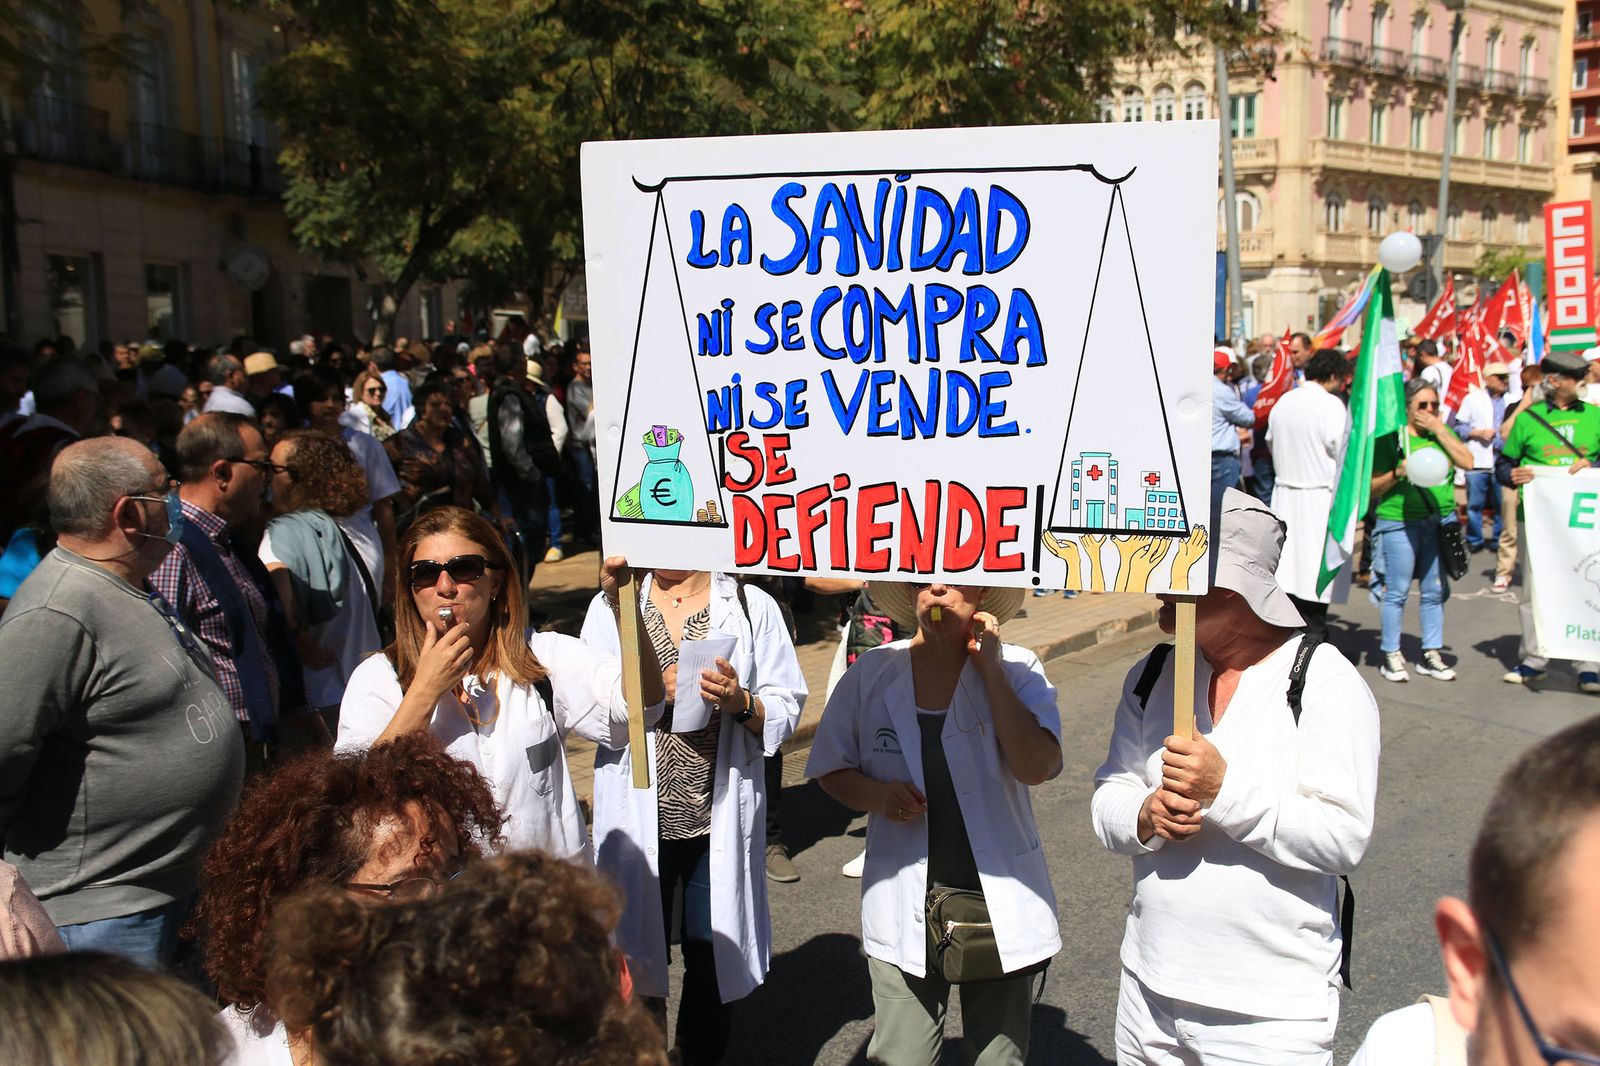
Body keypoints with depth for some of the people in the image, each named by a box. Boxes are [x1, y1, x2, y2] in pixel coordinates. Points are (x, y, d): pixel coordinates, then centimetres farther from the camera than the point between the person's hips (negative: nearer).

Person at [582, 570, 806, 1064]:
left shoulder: (751, 606, 1)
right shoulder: (611, 606, 5)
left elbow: (787, 710, -1)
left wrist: (741, 703, -20)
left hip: (721, 818, 0)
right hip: (639, 819, 1)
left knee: (713, 965, 9)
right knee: (636, 964, 8)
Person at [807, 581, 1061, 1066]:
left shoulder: (1016, 670, -6)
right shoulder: (870, 675, -2)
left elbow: (1037, 767, -21)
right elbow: (831, 770, 8)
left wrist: (988, 667, -17)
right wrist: (876, 794, -13)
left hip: (1000, 902, 0)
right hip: (906, 905, 1)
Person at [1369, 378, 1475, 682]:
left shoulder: (1443, 433, 12)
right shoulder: (1391, 438, -2)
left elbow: (1467, 462, -5)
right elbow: (1373, 488, -4)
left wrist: (1440, 431, -7)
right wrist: (1397, 474, -22)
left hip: (1440, 520, 5)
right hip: (1400, 522, -5)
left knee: (1435, 591, 9)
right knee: (1397, 591, -1)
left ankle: (1431, 655, 18)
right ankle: (1391, 656, 9)